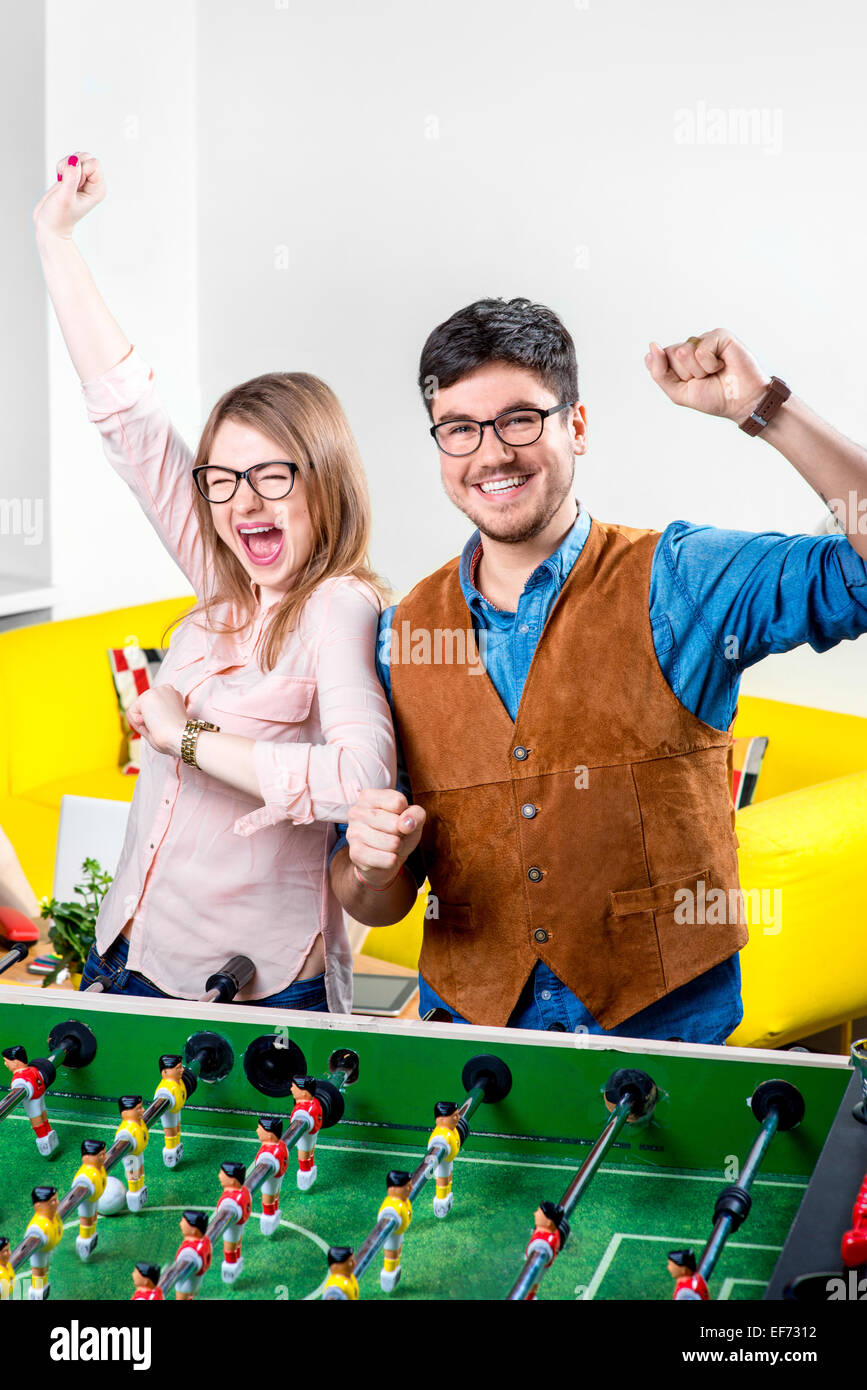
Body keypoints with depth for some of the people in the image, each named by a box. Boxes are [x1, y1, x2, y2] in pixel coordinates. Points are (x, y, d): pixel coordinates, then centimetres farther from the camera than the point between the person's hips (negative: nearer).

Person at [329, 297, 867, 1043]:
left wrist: (761, 405, -15)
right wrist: (372, 871, -11)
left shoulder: (680, 582, 0)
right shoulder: (403, 635, 8)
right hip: (474, 1029, 2)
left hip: (666, 1028, -2)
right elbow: (375, 906, 12)